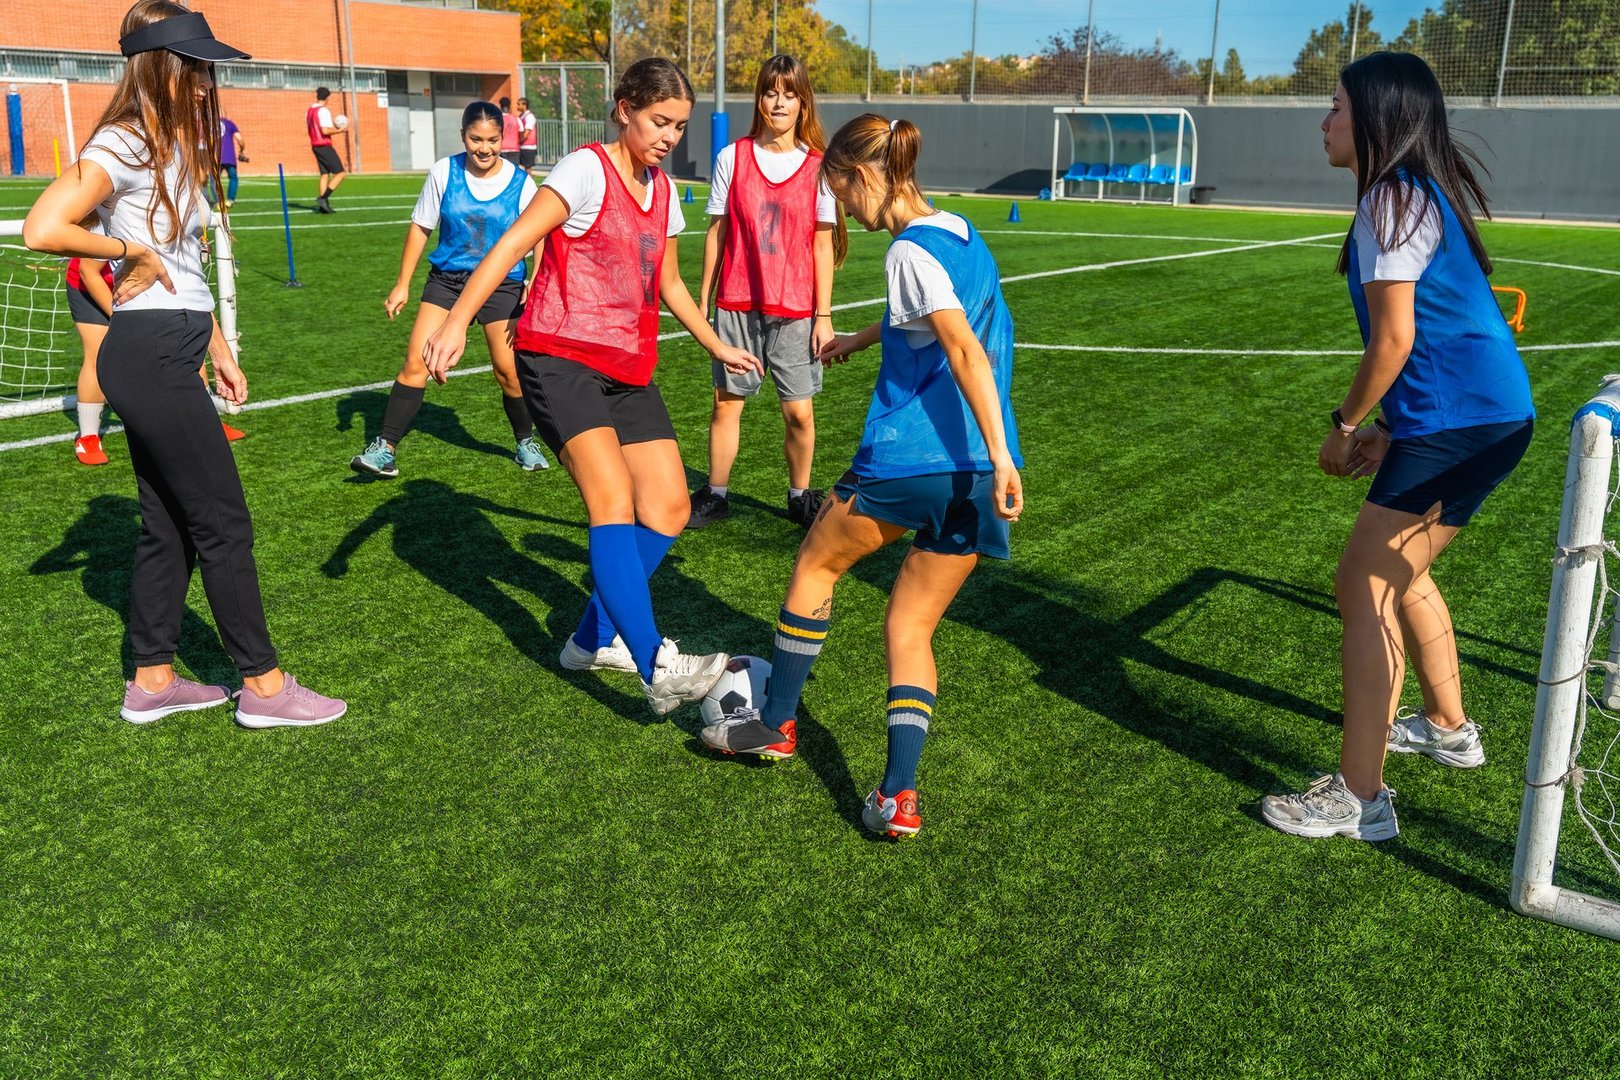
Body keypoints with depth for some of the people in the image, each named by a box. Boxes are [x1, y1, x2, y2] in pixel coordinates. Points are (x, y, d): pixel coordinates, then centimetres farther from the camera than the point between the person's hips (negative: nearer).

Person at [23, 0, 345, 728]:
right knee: (224, 523, -3)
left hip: (165, 357, 9)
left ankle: (152, 681, 23)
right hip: (150, 357, -9)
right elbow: (42, 230, -24)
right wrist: (132, 251, -13)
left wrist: (217, 347, 19)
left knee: (169, 523, 13)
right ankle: (262, 685, 6)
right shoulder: (120, 145, -13)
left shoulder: (175, 147, 15)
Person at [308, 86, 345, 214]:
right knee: (340, 173, -4)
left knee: (325, 174, 10)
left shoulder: (309, 111, 13)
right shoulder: (323, 110, -14)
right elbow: (325, 131, -23)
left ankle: (324, 206, 3)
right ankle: (323, 198, -14)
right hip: (325, 146, -9)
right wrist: (339, 130, -10)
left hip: (315, 146, 9)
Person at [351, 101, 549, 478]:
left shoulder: (521, 183, -7)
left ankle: (525, 443, 23)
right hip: (446, 279, 1)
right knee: (416, 363, -7)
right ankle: (385, 448, 0)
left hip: (501, 284, -1)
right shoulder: (444, 172, -4)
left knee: (508, 371, -2)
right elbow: (420, 228, 4)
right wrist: (402, 284, 4)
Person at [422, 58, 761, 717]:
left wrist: (718, 348, 36)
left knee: (668, 506, 2)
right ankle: (657, 668, -28)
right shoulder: (587, 170, -8)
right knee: (612, 498, -21)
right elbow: (512, 244, -16)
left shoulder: (662, 192, 15)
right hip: (558, 357, -8)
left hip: (626, 366, 8)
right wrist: (456, 322, -27)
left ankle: (596, 639, 17)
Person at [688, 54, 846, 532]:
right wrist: (702, 300, 6)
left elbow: (824, 245, 1)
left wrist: (823, 315, -1)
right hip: (737, 304, 1)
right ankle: (715, 495, 19)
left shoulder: (818, 165, 0)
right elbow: (716, 232, 6)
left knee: (799, 411, 1)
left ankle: (801, 497, 20)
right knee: (726, 402, 4)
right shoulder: (732, 158, 2)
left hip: (796, 309, -1)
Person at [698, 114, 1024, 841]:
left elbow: (967, 351, -23)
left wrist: (1000, 455, -29)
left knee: (817, 562, 17)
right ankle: (897, 796, 2)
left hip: (911, 457, -7)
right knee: (911, 627, 12)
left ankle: (775, 722, 29)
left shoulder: (911, 250, -10)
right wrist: (859, 338, 52)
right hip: (974, 477, 7)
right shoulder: (961, 237, 16)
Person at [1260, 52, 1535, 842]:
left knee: (1364, 589, -9)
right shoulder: (1420, 193, 16)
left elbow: (1395, 337, -17)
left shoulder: (1393, 199, -13)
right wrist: (1386, 430, 12)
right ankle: (1448, 728, 41)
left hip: (1457, 424, -10)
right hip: (1489, 416, 10)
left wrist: (1346, 424, -4)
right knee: (1398, 573, 24)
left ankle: (1357, 799, -6)